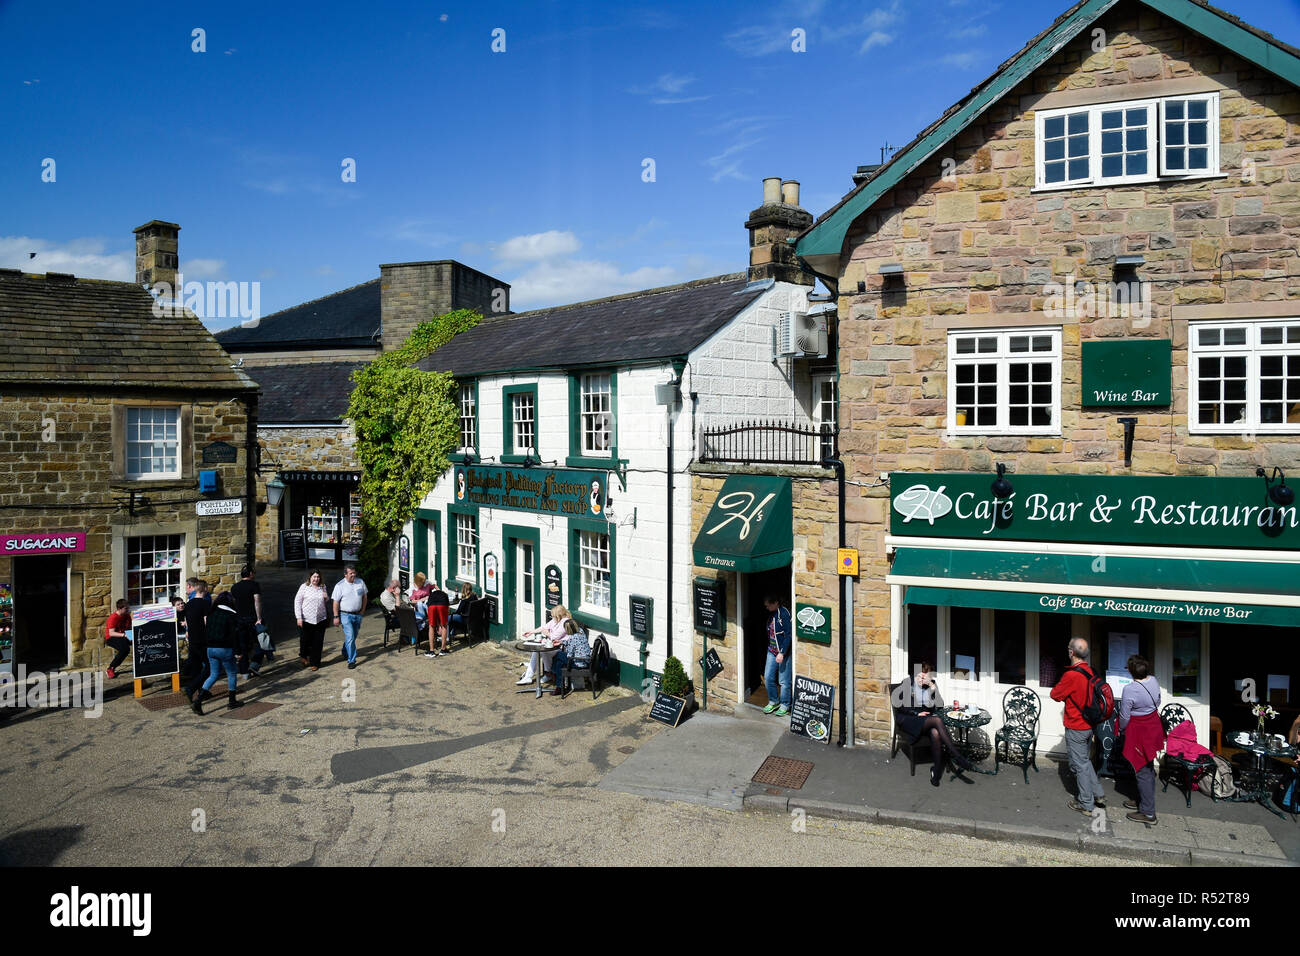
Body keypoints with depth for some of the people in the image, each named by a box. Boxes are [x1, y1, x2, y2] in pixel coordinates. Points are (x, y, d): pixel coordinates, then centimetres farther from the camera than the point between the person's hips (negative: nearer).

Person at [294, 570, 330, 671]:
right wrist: (299, 617, -10)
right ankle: (303, 656, 32)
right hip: (306, 620, -3)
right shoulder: (304, 587, -2)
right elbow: (297, 601, -3)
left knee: (317, 643, 4)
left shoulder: (322, 587, 10)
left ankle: (314, 663, 15)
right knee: (305, 641, 2)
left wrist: (326, 597, -1)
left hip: (320, 620, 3)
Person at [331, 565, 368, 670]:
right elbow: (336, 602, -8)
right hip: (345, 615, -5)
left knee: (353, 636, 17)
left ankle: (345, 651, 42)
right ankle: (351, 661, -7)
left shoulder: (361, 582, 1)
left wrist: (363, 609, 8)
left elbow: (364, 596, 14)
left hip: (357, 614, 5)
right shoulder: (340, 586, -10)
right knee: (350, 637, -12)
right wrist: (336, 617, -10)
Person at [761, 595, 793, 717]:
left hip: (784, 653, -8)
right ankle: (773, 702, 25)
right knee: (768, 677, 8)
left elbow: (788, 635, -18)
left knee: (784, 681, 1)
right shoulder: (771, 614, 10)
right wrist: (769, 648, 17)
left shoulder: (784, 614, -16)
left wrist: (782, 653, -20)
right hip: (772, 651, 8)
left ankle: (785, 706, 15)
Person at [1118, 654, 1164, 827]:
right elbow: (1158, 703, 11)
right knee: (1149, 767, 20)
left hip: (1139, 732, -8)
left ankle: (1148, 813, 10)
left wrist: (1122, 730, 2)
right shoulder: (1154, 681, -6)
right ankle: (1143, 801, 36)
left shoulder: (1129, 690, -28)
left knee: (1142, 771, 2)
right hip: (1153, 727, 8)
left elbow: (1125, 717, -17)